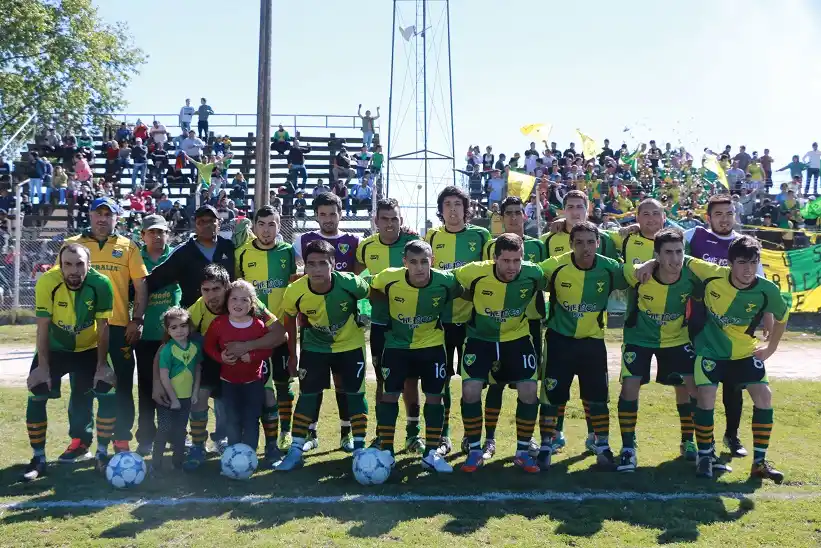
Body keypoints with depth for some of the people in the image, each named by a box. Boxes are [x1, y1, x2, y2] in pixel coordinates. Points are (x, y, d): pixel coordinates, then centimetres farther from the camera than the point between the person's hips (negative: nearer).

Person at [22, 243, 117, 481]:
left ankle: (102, 454, 4)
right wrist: (43, 366, -20)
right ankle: (38, 458, 4)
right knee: (36, 395, -12)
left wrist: (102, 366, -15)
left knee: (108, 394, -13)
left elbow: (102, 327, -15)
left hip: (89, 348, 0)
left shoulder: (101, 284, -25)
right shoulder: (47, 282, -26)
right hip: (55, 348, 0)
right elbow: (43, 327, -19)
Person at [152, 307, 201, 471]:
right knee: (164, 431, -1)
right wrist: (173, 399, -14)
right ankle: (156, 465, 9)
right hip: (168, 398, -5)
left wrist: (195, 392, 4)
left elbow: (198, 369, 8)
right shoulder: (167, 350, -16)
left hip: (186, 397, 5)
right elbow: (164, 377, -17)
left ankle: (178, 463, 27)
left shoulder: (195, 346, -2)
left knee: (180, 432, 14)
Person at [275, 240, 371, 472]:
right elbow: (289, 320, -4)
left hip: (351, 345, 0)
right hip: (314, 346, 1)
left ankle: (359, 448, 17)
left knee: (355, 393, 2)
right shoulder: (295, 292, -25)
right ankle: (296, 450, 9)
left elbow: (372, 294, -6)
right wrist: (292, 355, 2)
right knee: (307, 395, -1)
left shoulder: (351, 283, -30)